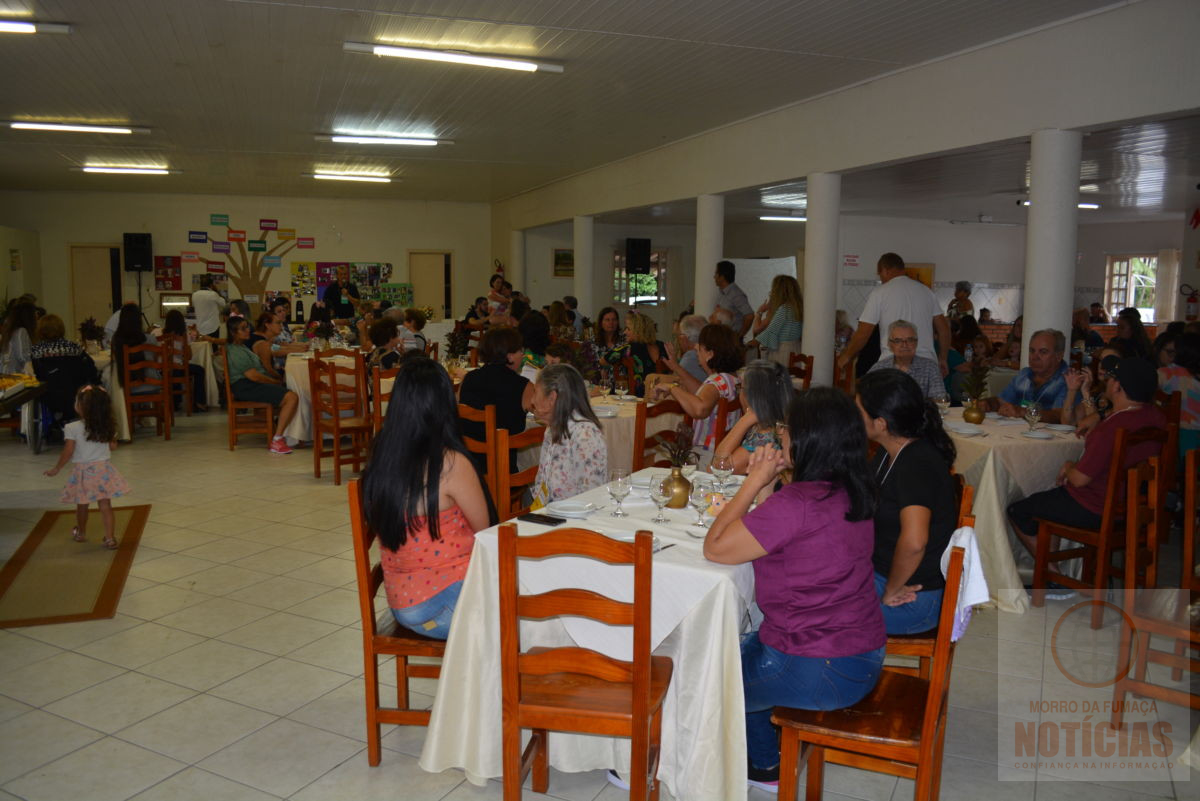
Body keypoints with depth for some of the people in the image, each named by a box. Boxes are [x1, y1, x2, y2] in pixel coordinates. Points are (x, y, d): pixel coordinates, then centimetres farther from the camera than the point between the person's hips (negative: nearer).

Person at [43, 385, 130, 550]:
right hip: (103, 470, 2)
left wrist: (56, 469, 3)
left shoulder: (72, 428, -14)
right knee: (105, 506, 4)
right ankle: (110, 538, 2)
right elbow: (113, 446, 6)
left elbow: (68, 453, -11)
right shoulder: (108, 427, -5)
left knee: (82, 506, 18)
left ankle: (81, 533, 38)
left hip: (82, 471, -2)